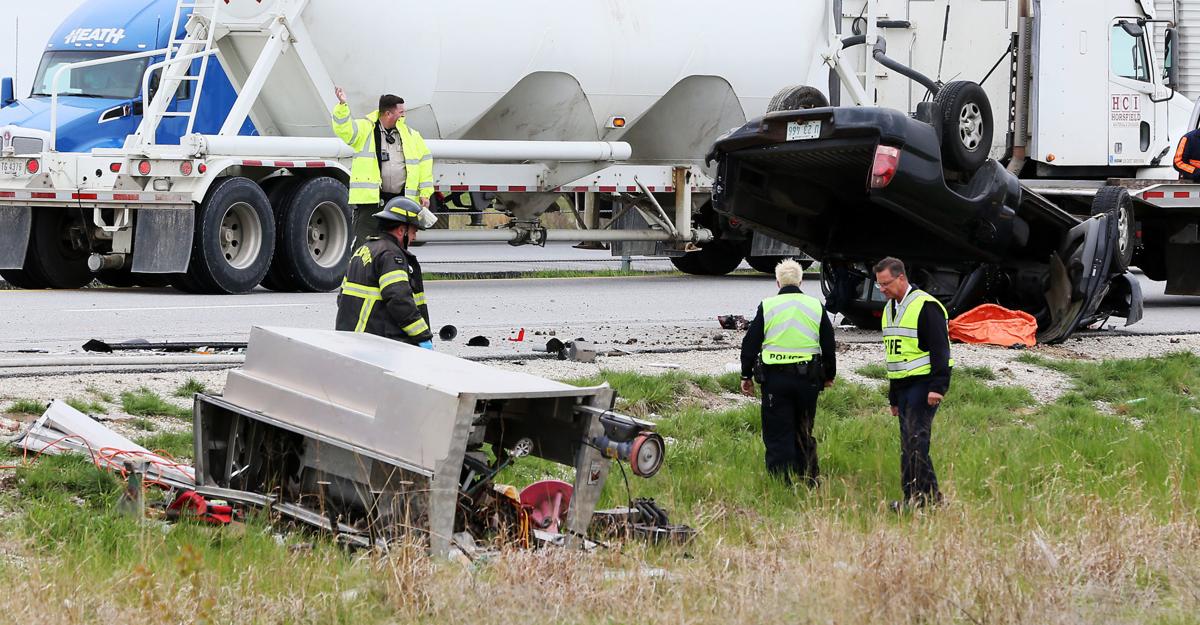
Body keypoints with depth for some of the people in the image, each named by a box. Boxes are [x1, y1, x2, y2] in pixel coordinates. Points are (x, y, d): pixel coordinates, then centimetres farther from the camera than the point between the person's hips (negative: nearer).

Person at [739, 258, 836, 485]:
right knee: (804, 435, 14)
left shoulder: (767, 307, -1)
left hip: (775, 378, -2)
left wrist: (746, 376, 10)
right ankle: (809, 481, 13)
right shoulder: (816, 307, 5)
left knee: (778, 435, 1)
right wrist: (829, 376, 23)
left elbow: (750, 343, 1)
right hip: (808, 379, 2)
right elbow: (829, 345, 11)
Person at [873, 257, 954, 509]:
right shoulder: (890, 308, 17)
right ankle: (914, 496, 9)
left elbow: (940, 349, -16)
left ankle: (925, 494, -14)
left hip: (923, 383, -9)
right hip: (902, 385, 9)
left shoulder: (925, 306, -12)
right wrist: (893, 398, 23)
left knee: (916, 439, -14)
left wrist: (938, 387, -22)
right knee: (908, 443, 7)